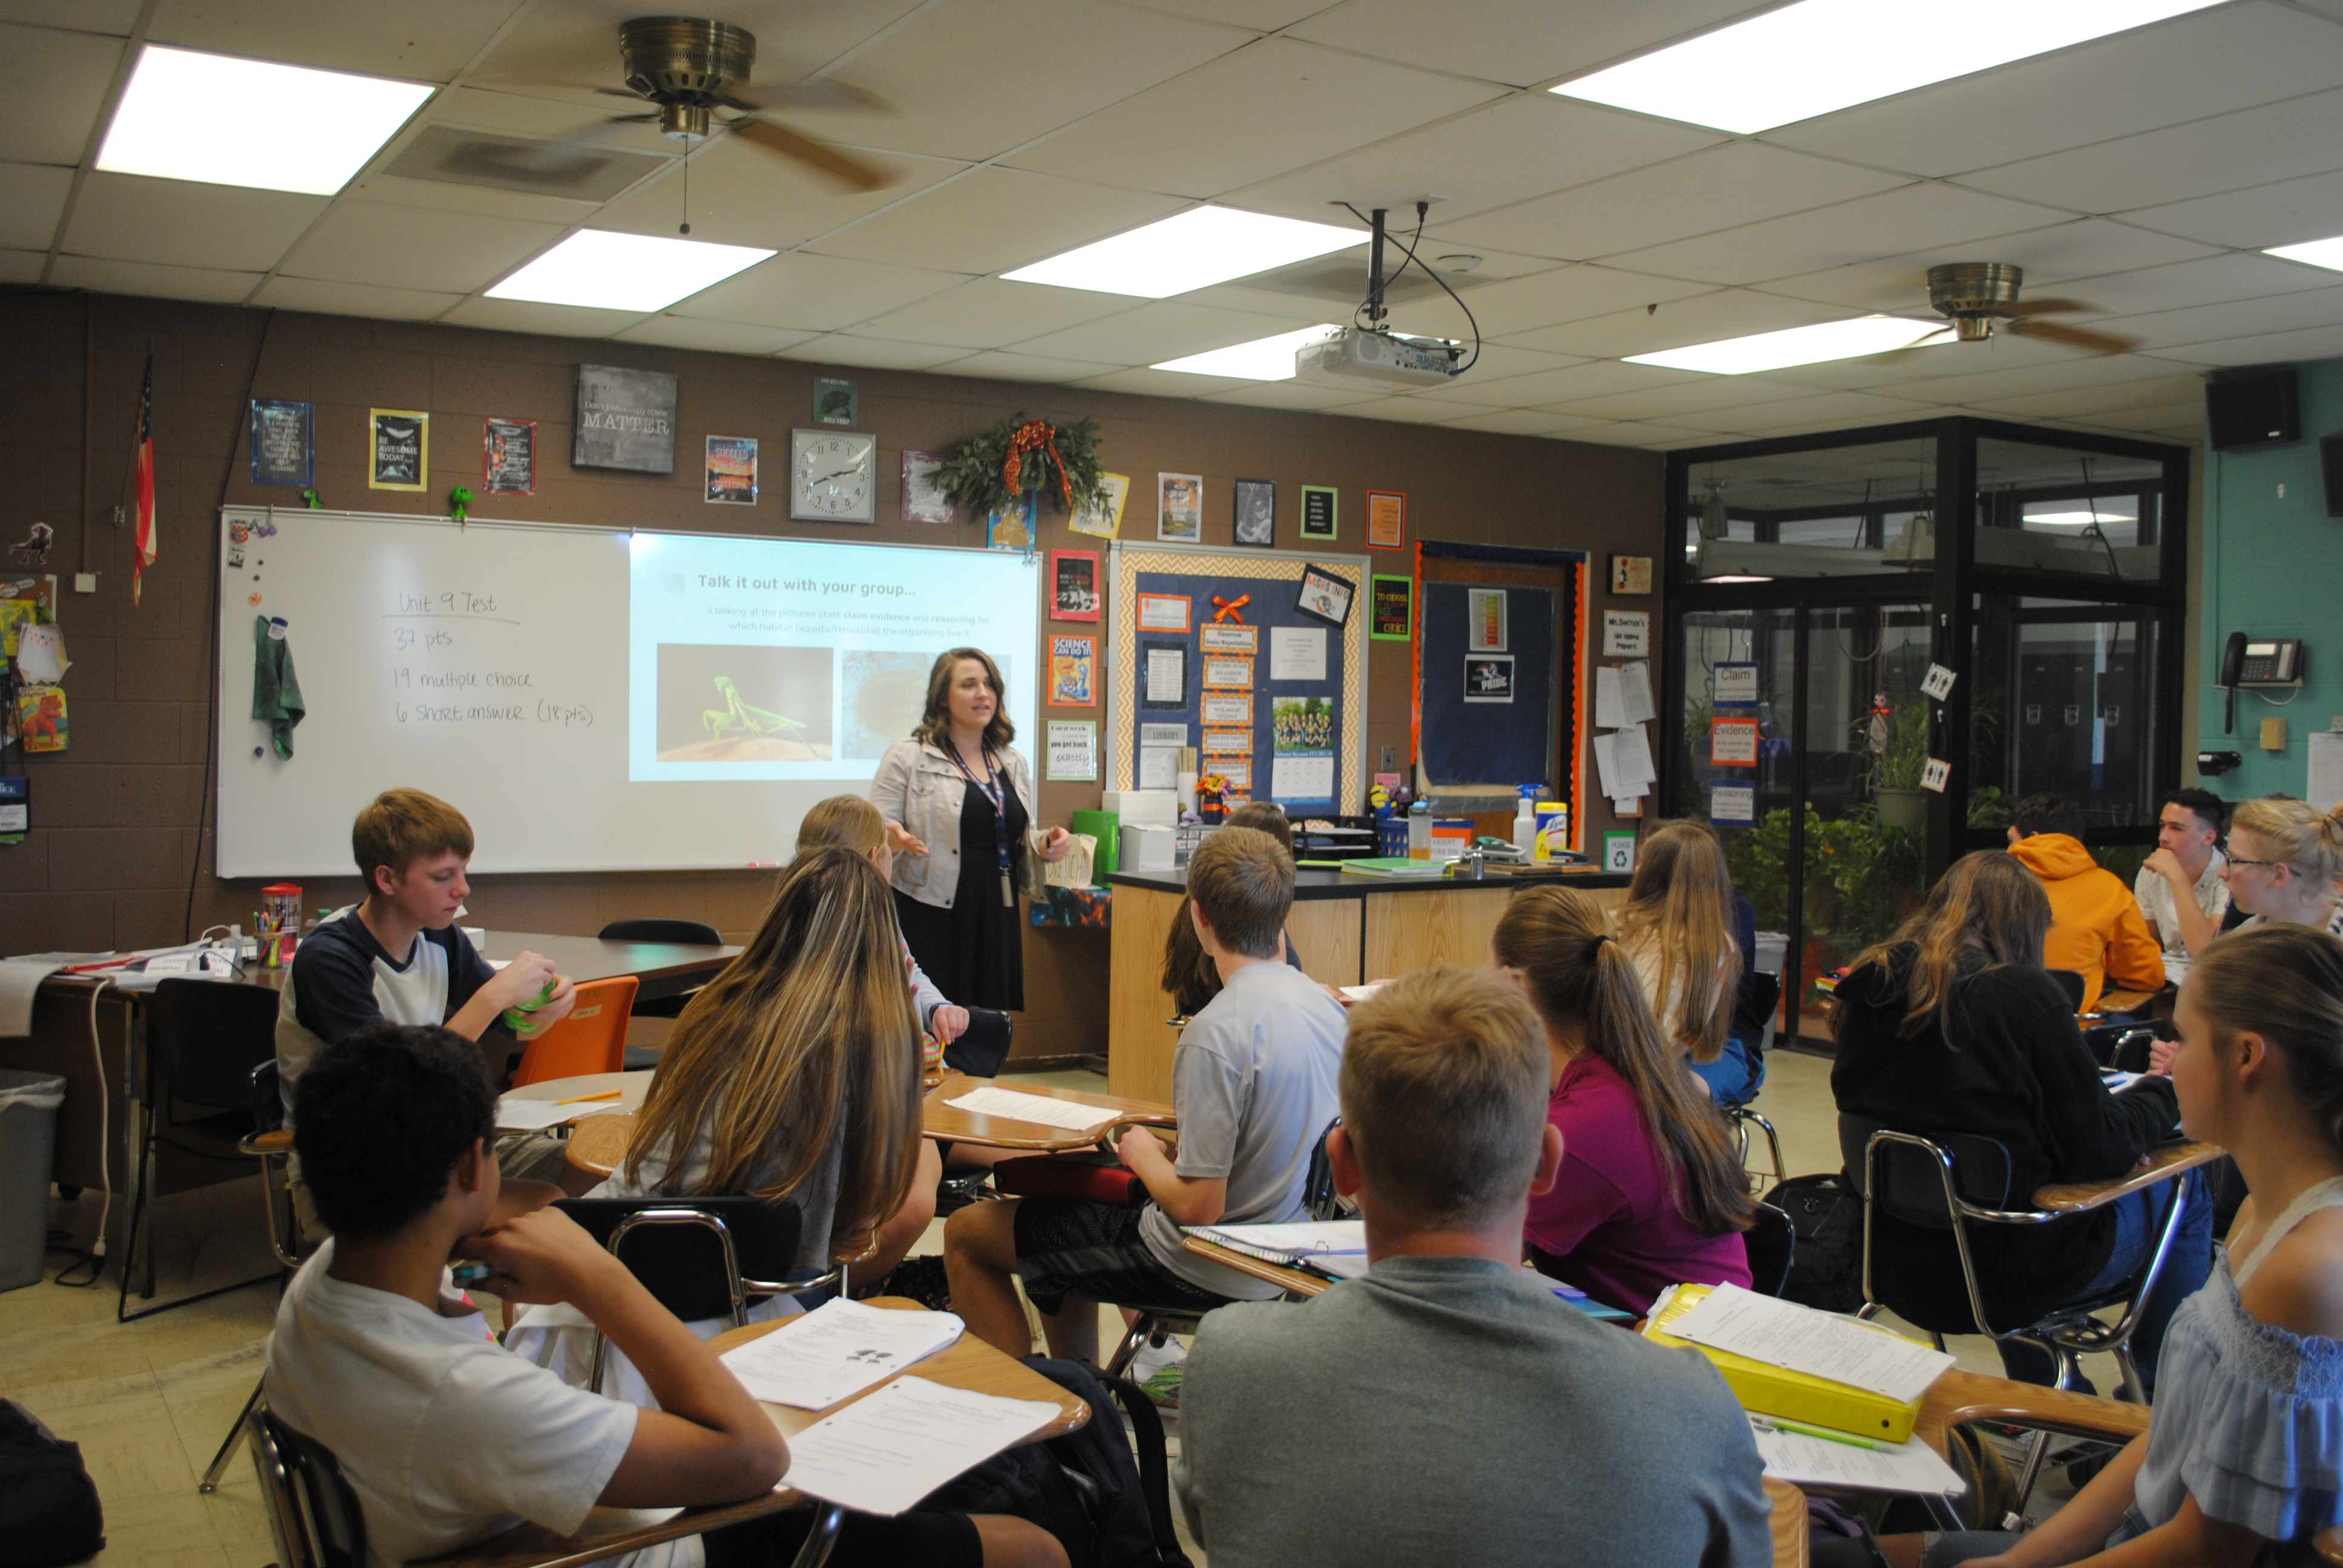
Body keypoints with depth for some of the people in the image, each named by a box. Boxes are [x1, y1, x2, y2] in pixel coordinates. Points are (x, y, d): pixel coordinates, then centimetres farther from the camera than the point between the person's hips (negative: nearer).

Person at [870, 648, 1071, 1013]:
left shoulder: (1013, 764, 17)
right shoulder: (907, 758, 1)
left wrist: (1046, 844, 4)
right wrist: (896, 841, -24)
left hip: (996, 920, 5)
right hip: (931, 919, -5)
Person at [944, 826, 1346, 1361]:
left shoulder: (1217, 1032, -28)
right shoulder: (1323, 1003, -2)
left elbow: (1198, 1206, -27)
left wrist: (1144, 1156, -7)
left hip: (1207, 1273, -9)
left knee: (967, 1233, 5)